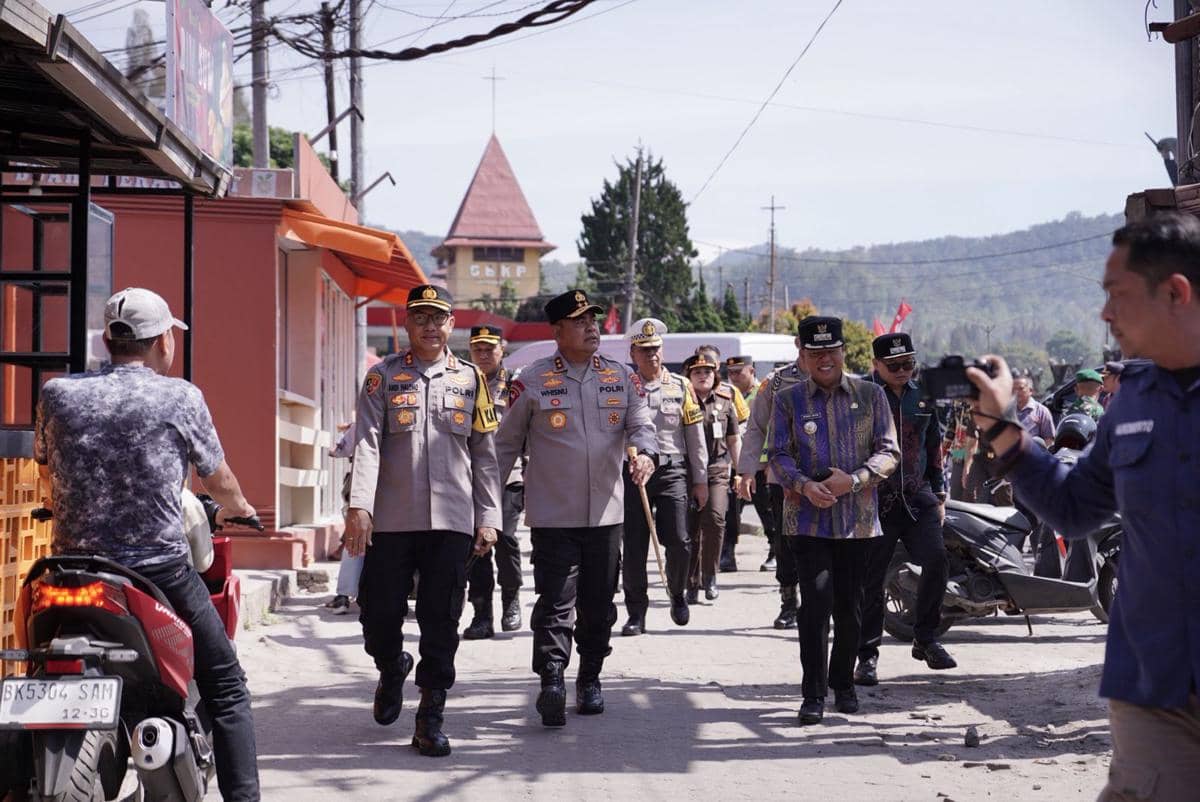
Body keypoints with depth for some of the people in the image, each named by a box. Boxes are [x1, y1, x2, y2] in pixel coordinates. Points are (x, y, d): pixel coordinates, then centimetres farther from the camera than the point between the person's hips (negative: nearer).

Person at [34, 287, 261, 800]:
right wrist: (238, 508, 33)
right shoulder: (181, 397, -4)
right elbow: (217, 479, 9)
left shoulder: (57, 394, 2)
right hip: (160, 572, -3)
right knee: (226, 691, 10)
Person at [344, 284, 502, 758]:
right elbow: (367, 443, -5)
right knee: (378, 612, 2)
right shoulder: (384, 376, 5)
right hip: (391, 519, -1)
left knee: (440, 621, 0)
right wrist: (359, 505, -16)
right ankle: (392, 668, 34)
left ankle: (431, 716, 9)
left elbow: (484, 454, 11)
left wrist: (488, 517, 5)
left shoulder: (470, 379, 10)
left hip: (451, 521, 1)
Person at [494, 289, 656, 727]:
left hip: (606, 512, 3)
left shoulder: (622, 377, 6)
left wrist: (644, 454, -24)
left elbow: (641, 423, -1)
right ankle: (552, 683, -11)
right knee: (555, 601, -10)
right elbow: (506, 444, 5)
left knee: (599, 604, 11)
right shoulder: (533, 380, -2)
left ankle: (590, 680, 25)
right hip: (552, 515, -3)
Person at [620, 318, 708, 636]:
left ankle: (677, 594, 20)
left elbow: (695, 436, 10)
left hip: (672, 472, 0)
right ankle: (636, 613, 9)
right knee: (633, 547, -1)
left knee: (679, 542, -7)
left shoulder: (680, 387, 7)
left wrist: (700, 480, 8)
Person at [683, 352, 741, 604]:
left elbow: (734, 440, 16)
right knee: (691, 528, 0)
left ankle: (710, 577, -4)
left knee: (715, 518, -18)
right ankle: (692, 584, 10)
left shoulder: (725, 401, 10)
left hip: (718, 470, 1)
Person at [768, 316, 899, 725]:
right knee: (816, 601, -11)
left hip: (858, 518, 2)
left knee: (850, 606, 8)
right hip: (807, 519, -1)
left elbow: (889, 451, 2)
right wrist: (805, 485, -19)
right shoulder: (788, 400, 4)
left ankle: (843, 684, 26)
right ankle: (813, 694, -5)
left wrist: (853, 480, -14)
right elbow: (778, 455, 1)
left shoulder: (870, 394, 5)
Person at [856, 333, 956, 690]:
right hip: (875, 500, -4)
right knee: (871, 580, 0)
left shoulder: (922, 396, 12)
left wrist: (939, 495, 20)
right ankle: (867, 656, 10)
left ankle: (926, 639, 5)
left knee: (936, 559, -11)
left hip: (918, 497, 4)